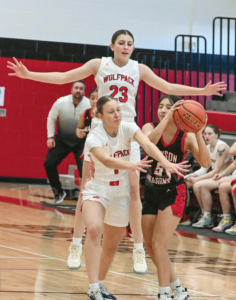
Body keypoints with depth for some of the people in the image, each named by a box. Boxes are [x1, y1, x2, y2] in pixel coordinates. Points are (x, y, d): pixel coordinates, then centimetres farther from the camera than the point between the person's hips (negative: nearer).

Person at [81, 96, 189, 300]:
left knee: (112, 245, 11)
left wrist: (166, 163, -47)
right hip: (96, 190, -4)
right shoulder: (94, 137, -20)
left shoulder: (128, 128, -11)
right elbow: (107, 160, -40)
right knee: (94, 228, -31)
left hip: (120, 194, 4)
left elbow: (147, 145, -29)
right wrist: (130, 165, -59)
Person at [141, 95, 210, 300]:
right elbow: (150, 140, -31)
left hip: (174, 193, -4)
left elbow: (206, 163, -26)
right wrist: (167, 118, -37)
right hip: (151, 192, 4)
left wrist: (198, 135, -37)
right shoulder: (150, 128, -5)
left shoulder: (186, 136, -12)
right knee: (151, 247, 7)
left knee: (158, 244, -14)